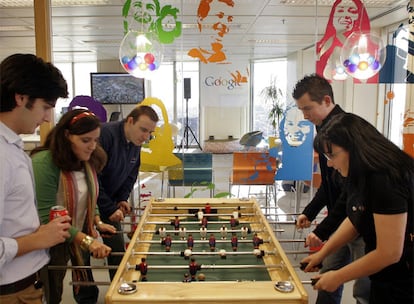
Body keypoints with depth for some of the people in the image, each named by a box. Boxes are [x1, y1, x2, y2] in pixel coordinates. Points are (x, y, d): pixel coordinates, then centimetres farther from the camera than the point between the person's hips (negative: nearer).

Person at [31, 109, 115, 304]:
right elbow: (47, 217, -27)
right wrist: (87, 240, -32)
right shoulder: (43, 163, -25)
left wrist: (97, 222, -3)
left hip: (81, 239, 6)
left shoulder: (88, 160, -1)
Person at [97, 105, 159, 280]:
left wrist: (122, 199, -1)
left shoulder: (136, 143, 0)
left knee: (117, 246, 8)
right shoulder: (105, 134, -26)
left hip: (110, 201, 7)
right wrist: (110, 209, -24)